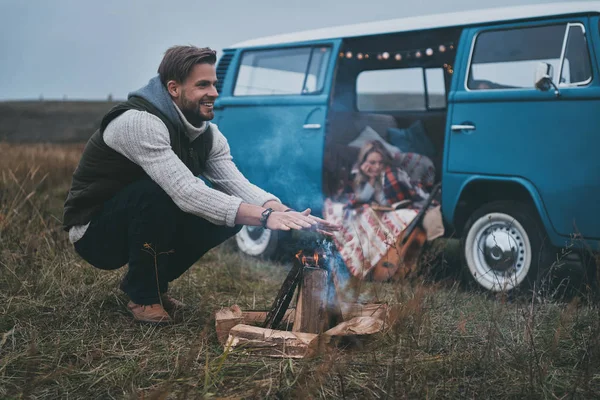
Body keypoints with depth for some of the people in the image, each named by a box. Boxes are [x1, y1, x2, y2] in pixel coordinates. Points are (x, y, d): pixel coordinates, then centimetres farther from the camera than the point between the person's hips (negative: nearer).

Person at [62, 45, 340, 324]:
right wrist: (264, 217, -44)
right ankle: (143, 296, -13)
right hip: (93, 234, -7)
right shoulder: (140, 122, -29)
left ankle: (153, 281, 7)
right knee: (157, 191, -34)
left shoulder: (207, 134, -3)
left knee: (228, 212, -11)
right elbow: (186, 193, -38)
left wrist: (288, 214, -32)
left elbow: (239, 186, -14)